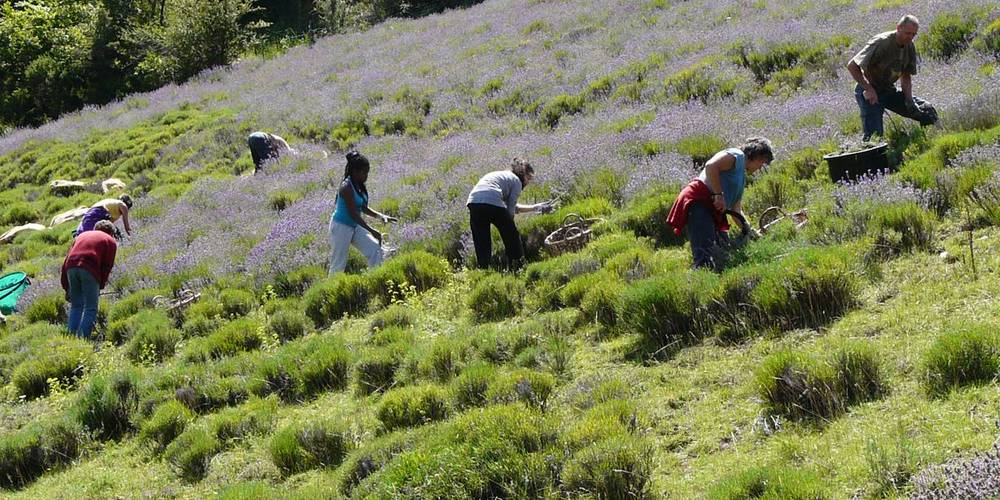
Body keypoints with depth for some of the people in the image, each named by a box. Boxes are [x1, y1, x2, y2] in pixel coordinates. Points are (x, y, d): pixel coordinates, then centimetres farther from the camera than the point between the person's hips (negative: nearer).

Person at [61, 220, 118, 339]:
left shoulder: (82, 235, 32)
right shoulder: (110, 241, 19)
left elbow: (67, 259, 26)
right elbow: (107, 266, 10)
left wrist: (67, 288, 26)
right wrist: (100, 286, 19)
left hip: (71, 267, 4)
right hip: (90, 270, -4)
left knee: (75, 306, 16)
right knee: (90, 308, 2)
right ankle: (82, 339, -8)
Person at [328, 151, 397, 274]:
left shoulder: (360, 186, 2)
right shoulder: (346, 187, -23)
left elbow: (363, 208, 13)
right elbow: (353, 213, -24)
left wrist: (381, 216, -1)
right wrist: (372, 231, -22)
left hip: (355, 227, 9)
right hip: (341, 227, -9)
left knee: (375, 248, 3)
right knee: (339, 264, -1)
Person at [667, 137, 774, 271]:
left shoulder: (742, 177, 28)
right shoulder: (736, 156, 0)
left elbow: (736, 211, 28)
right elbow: (711, 166, -19)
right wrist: (719, 195, -19)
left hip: (712, 212, 11)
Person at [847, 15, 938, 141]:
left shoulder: (910, 47, -1)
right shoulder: (881, 43, -23)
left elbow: (906, 76, 11)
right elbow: (852, 66, -23)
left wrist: (909, 100, -6)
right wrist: (868, 89, -25)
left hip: (889, 91, 7)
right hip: (869, 92, -7)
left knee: (928, 112, 0)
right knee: (875, 135, -18)